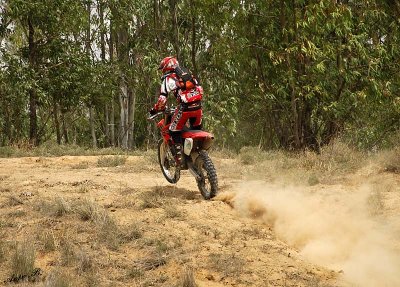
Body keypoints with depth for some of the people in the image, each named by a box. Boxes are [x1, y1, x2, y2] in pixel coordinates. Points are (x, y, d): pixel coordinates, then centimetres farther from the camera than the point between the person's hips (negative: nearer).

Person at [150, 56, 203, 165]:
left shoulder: (168, 78, 2)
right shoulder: (188, 74, 21)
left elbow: (163, 98, -5)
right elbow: (200, 89, 21)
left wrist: (155, 109, 10)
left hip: (184, 108, -6)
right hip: (197, 107, 6)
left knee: (175, 131, 6)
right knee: (196, 129, 25)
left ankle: (179, 157, 0)